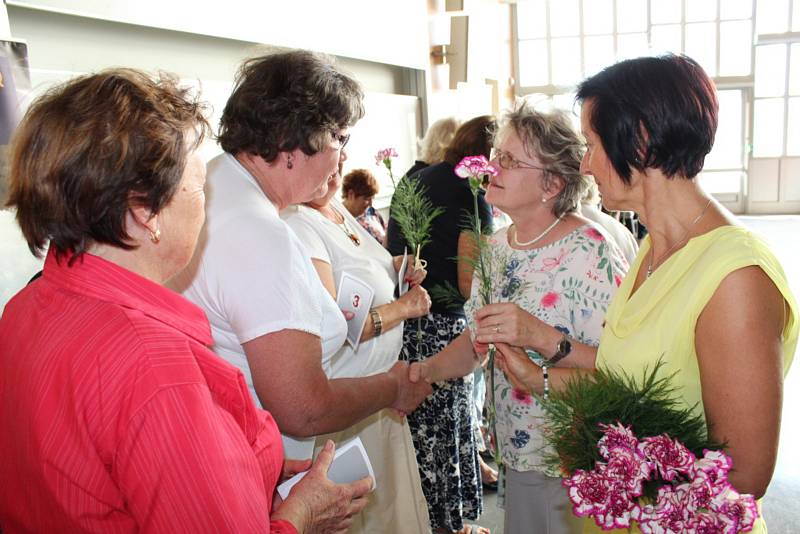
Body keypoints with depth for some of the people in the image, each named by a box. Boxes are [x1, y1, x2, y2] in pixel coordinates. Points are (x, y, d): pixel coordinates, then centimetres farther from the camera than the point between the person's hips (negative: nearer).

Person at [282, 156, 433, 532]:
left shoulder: (337, 208, 6)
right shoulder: (296, 225, -22)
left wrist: (395, 268, 5)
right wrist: (403, 307, -18)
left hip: (380, 384, 9)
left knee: (393, 499, 23)